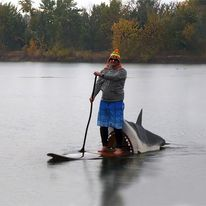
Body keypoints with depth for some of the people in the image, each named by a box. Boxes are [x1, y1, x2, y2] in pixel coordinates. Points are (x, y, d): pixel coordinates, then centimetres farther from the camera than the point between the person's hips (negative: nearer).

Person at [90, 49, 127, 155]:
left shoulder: (122, 71, -4)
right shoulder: (105, 70, 13)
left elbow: (114, 77, -24)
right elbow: (99, 84, 8)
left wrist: (101, 75, -29)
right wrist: (93, 95, -3)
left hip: (117, 102, -5)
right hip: (104, 101, 5)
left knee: (117, 126, -6)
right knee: (103, 125, 7)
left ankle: (119, 148, 1)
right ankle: (105, 146, 17)